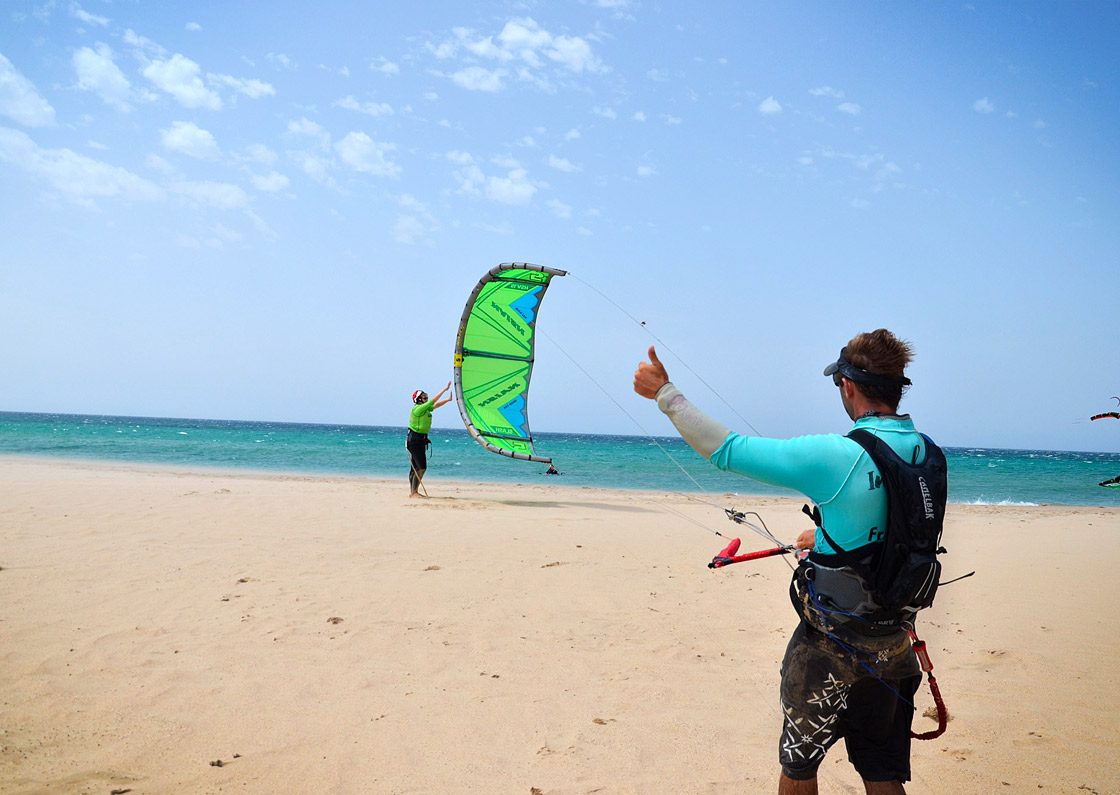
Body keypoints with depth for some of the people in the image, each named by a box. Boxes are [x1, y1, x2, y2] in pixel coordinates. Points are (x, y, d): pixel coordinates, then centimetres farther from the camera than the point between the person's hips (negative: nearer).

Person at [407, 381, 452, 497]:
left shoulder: (425, 409, 12)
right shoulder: (417, 408, -14)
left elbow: (436, 405, 10)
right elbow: (433, 401, -19)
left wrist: (448, 399, -4)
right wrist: (445, 389, -18)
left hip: (420, 440, 10)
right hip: (415, 440, -10)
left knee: (415, 467, 11)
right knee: (421, 467, -12)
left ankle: (412, 491, 14)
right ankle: (414, 492, -9)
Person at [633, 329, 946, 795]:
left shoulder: (835, 457, -23)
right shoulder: (928, 453, -3)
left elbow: (726, 451, -18)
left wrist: (665, 393, -8)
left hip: (830, 643, -6)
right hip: (894, 642, 6)